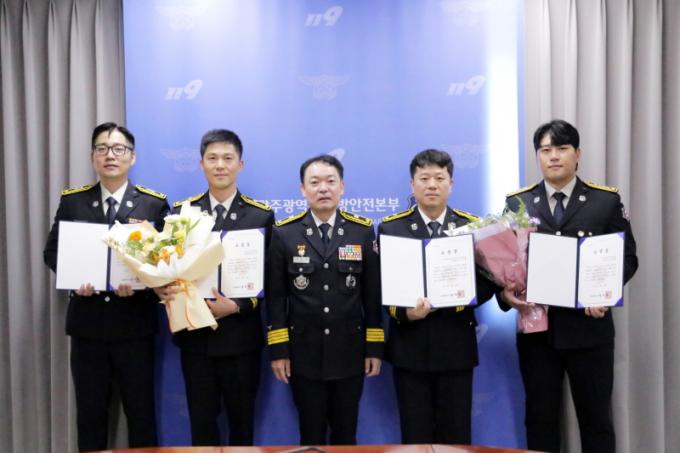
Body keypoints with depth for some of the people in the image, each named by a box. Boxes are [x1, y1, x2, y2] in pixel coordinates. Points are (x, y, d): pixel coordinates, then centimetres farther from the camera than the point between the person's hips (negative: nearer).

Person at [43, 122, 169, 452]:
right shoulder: (72, 201, 6)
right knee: (89, 411, 13)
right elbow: (52, 251, 7)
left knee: (141, 410, 9)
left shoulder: (154, 204, 0)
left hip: (134, 322, -2)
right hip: (87, 321, 2)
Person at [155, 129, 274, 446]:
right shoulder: (181, 212, 4)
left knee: (242, 420, 13)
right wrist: (162, 287, -19)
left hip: (240, 337, -1)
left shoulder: (261, 216, -2)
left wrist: (237, 306, -18)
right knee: (201, 422, 12)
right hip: (195, 335, 1)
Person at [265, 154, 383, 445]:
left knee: (345, 434, 14)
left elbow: (373, 294, 1)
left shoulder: (363, 231, 1)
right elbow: (275, 296, -1)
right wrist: (278, 350, -4)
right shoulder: (284, 233, -2)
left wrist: (374, 348, 0)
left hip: (350, 354, 1)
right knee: (311, 435, 13)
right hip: (304, 354, 0)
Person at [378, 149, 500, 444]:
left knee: (456, 436, 9)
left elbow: (488, 282, 1)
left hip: (456, 347, 1)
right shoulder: (391, 228, 1)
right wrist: (404, 312, -21)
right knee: (415, 437, 10)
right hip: (410, 348, 0)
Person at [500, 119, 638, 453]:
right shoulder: (516, 203, 5)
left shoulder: (607, 200, 3)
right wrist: (505, 291, -15)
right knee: (540, 419, 12)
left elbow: (627, 258, 1)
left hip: (589, 326, -1)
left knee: (596, 418, 10)